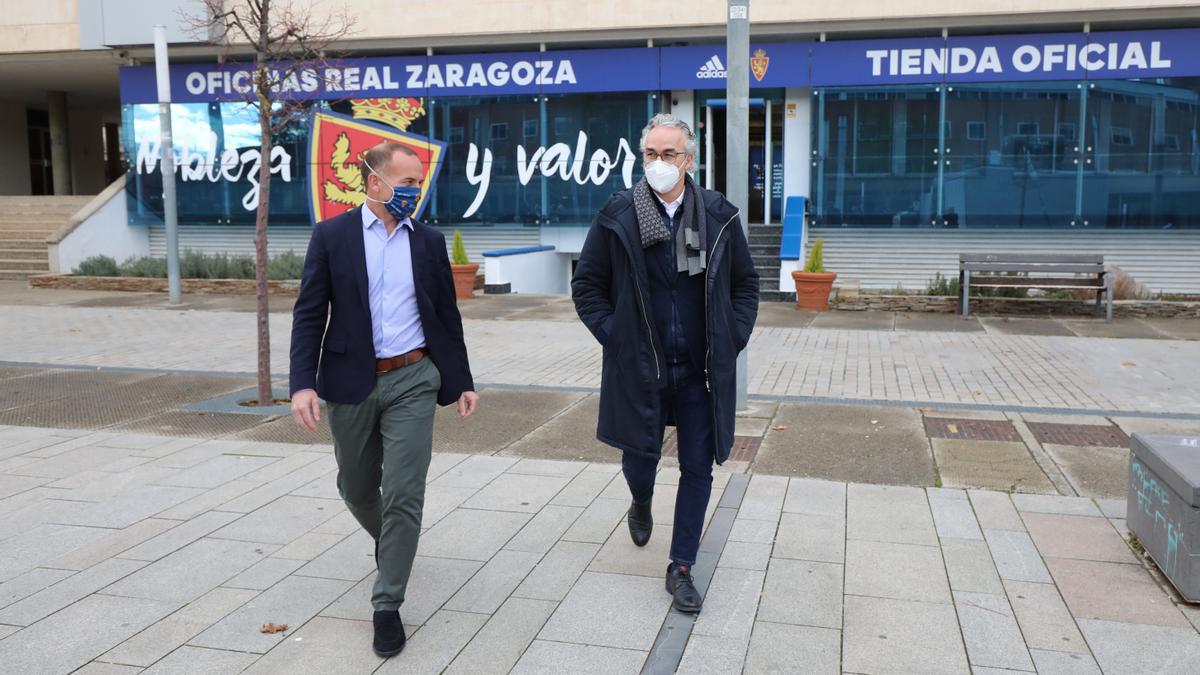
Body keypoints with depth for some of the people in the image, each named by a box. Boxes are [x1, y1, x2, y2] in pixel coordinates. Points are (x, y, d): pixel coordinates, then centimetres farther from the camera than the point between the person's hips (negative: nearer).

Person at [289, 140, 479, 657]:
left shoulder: (429, 241, 4)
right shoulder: (331, 235, -2)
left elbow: (446, 317, 9)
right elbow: (309, 315, -5)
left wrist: (462, 382, 7)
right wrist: (303, 384, -15)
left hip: (412, 381, 0)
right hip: (351, 382, 0)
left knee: (403, 495, -6)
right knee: (356, 488, 16)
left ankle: (387, 605, 7)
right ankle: (386, 540, 48)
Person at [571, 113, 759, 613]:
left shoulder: (719, 216, 1)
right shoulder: (617, 215, -4)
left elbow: (746, 283, 11)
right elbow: (586, 285, 3)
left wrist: (732, 337, 1)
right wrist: (612, 335, -5)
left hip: (703, 370, 1)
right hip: (639, 367, -1)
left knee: (698, 468, 5)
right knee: (640, 456, 12)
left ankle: (681, 568, 21)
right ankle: (641, 503, 50)